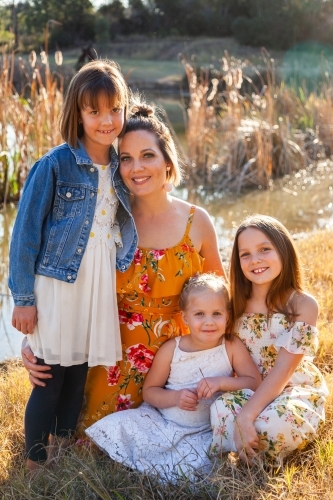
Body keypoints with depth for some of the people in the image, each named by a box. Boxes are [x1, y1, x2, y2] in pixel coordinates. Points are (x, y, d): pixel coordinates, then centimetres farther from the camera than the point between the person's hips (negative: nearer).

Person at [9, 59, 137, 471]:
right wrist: (23, 298, -9)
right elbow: (25, 233, -9)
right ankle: (35, 467, 22)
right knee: (51, 379, 4)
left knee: (78, 377, 14)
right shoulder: (55, 165, -12)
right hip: (57, 286, -5)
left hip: (101, 287, 5)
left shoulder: (120, 167, 5)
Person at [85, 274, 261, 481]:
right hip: (162, 423, 1)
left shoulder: (232, 347, -5)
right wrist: (175, 397, -20)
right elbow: (149, 391, 2)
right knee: (117, 426, -19)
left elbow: (256, 383, -8)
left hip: (205, 433, -1)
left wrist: (221, 382, -24)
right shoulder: (171, 349, -4)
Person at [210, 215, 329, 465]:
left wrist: (246, 415, -29)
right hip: (250, 391, 3)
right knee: (222, 410, -31)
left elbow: (283, 370, -19)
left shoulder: (303, 305, -13)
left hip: (297, 391, -3)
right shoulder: (237, 304, 0)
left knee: (274, 423, -36)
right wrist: (241, 417, -20)